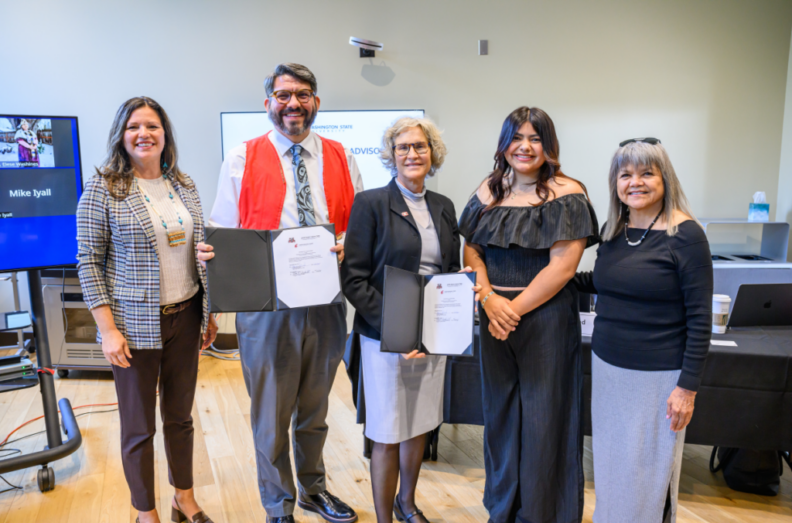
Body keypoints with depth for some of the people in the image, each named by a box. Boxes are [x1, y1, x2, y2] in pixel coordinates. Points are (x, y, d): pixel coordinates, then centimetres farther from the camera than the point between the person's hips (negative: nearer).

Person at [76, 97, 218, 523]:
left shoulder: (184, 185, 7)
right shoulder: (103, 188, -7)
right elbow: (89, 262, -8)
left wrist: (209, 313, 10)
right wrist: (108, 329, -13)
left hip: (185, 318, 4)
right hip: (135, 324, -4)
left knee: (180, 416, 17)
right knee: (139, 426, 10)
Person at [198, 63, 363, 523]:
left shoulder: (340, 158, 6)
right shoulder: (243, 159, 0)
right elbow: (223, 230, 0)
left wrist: (348, 247, -15)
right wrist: (212, 252, -21)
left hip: (326, 302, 3)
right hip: (267, 307, -2)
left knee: (315, 408, 21)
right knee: (271, 414, 11)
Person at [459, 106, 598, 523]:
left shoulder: (567, 195, -7)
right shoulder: (489, 191, 7)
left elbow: (562, 266, -13)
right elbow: (471, 251, 5)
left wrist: (515, 308, -13)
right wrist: (490, 299, -11)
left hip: (546, 316, -4)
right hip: (495, 316, 4)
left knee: (543, 414, 6)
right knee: (499, 410, 15)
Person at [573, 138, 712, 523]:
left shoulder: (685, 234, -12)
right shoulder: (613, 230, 4)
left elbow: (700, 318, -12)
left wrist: (688, 387, -13)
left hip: (657, 376, -5)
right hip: (608, 367, 5)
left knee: (649, 473, 9)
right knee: (610, 464, 17)